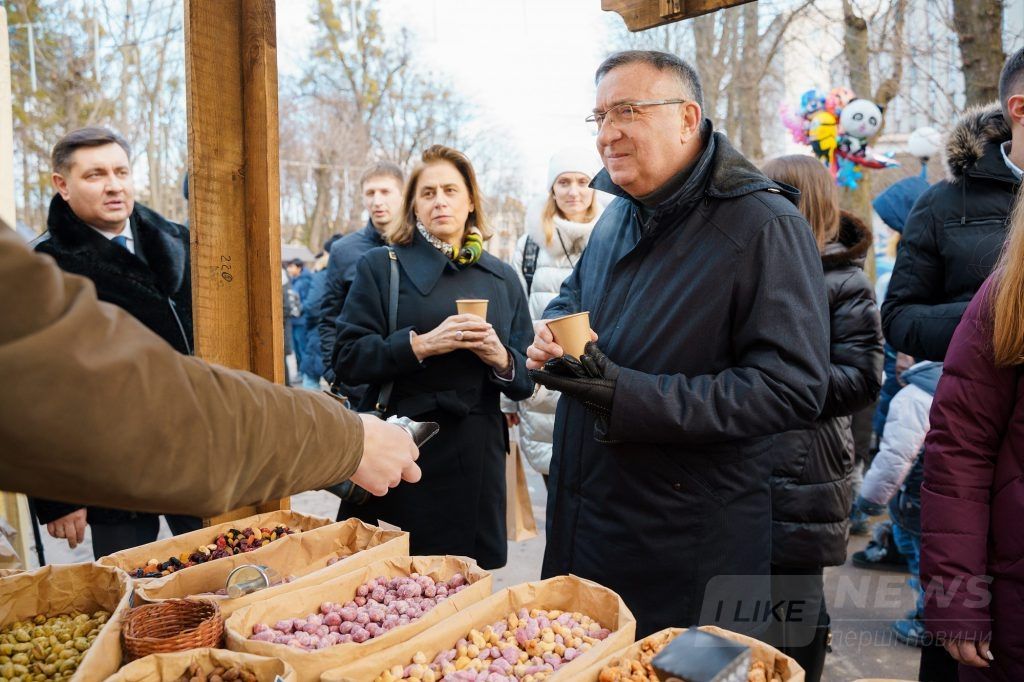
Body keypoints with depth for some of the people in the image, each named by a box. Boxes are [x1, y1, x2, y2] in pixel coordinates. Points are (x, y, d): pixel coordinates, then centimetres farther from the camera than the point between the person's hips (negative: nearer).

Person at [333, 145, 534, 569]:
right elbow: (348, 359, -6)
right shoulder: (381, 267, 3)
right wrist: (420, 345, -18)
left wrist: (502, 359, -11)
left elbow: (527, 381, 11)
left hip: (476, 459, 3)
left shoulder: (502, 278, 11)